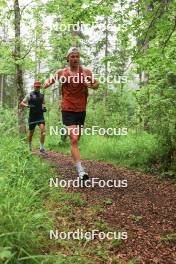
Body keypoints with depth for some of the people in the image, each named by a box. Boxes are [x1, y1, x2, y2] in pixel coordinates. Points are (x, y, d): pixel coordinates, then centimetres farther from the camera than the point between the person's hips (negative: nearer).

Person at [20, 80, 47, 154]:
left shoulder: (42, 95, 10)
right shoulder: (29, 95, -1)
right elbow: (21, 103, -5)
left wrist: (44, 108, 6)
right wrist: (28, 106, -24)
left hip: (40, 116, 2)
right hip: (32, 116, -2)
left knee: (43, 131, -17)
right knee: (31, 133, 8)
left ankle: (42, 148, -12)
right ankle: (29, 146, 32)